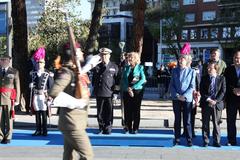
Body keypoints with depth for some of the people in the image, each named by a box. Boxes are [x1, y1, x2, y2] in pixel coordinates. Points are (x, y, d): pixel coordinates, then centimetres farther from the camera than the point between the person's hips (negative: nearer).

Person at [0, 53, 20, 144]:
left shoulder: (14, 72, 6)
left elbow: (17, 87, 4)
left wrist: (17, 99, -3)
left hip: (9, 97, -2)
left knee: (9, 118, 1)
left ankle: (8, 137, 8)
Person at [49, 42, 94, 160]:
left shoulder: (76, 71, 12)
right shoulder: (67, 72, -16)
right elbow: (53, 92, -30)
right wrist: (75, 102, -23)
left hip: (76, 122, 9)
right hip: (72, 124, -9)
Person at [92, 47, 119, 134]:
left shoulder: (114, 67, 5)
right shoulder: (97, 67, 9)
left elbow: (117, 79, 5)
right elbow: (94, 80, 14)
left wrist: (116, 89, -1)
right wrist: (94, 89, 9)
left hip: (109, 93, -2)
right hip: (99, 93, 2)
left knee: (109, 112, 1)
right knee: (100, 112, 7)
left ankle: (108, 128, 11)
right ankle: (101, 128, 18)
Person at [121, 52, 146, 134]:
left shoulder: (140, 68, 2)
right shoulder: (126, 68, 12)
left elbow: (143, 79, -7)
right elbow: (123, 80, 6)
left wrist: (132, 87, -13)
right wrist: (127, 88, -10)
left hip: (137, 91, -3)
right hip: (127, 92, 3)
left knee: (136, 110, 0)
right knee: (127, 110, 3)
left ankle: (135, 128, 6)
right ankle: (128, 127, 12)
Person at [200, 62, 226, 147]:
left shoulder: (221, 78, 3)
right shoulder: (204, 78, 5)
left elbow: (223, 92, -2)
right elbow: (201, 91, 0)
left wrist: (216, 101, -14)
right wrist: (208, 99, -13)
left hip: (217, 104, -1)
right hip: (206, 104, 1)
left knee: (216, 123, 4)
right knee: (205, 124, 4)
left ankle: (216, 141, 14)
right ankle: (205, 141, 13)